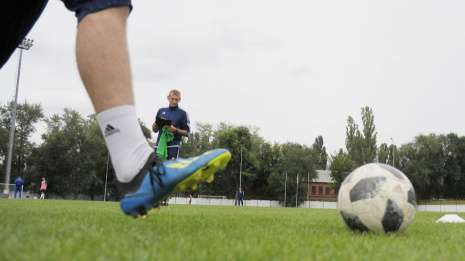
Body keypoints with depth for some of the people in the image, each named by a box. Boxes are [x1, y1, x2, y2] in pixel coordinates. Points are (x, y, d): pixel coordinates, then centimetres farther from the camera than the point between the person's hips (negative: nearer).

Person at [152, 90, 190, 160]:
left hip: (173, 145, -4)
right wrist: (154, 127, -1)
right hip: (159, 145, 4)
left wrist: (175, 130, -13)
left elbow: (187, 132, 3)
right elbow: (155, 130, 23)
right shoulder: (161, 111, 18)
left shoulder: (183, 113, 6)